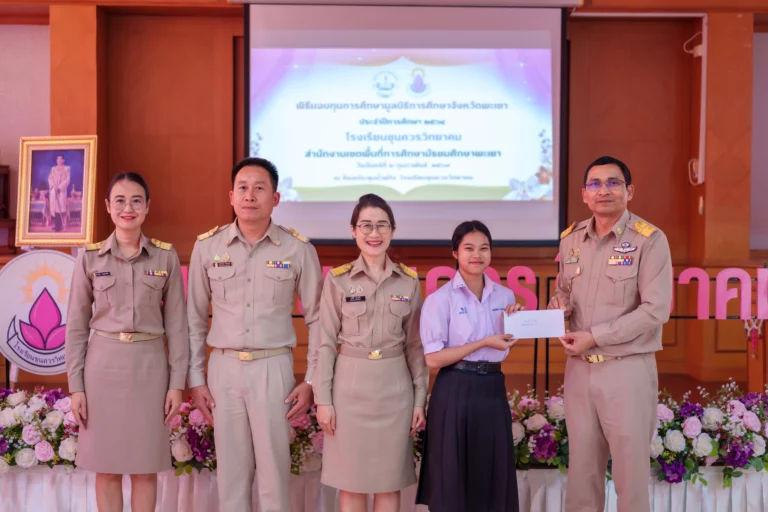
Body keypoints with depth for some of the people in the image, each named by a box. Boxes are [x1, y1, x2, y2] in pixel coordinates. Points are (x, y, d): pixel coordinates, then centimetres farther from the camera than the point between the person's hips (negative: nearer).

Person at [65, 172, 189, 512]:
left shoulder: (166, 257, 1)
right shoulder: (89, 257, 1)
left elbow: (176, 323, 2)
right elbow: (76, 326, 4)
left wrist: (177, 382, -2)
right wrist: (76, 385, 0)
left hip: (150, 365, 0)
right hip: (103, 364, 0)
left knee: (145, 468, 7)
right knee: (107, 468, 7)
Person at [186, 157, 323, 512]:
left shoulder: (299, 250, -4)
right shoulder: (207, 246, 0)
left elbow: (317, 319, 2)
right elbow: (195, 319, 7)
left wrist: (311, 380, -1)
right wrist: (195, 379, 5)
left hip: (273, 368, -1)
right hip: (223, 367, 2)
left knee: (275, 469, 4)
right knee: (230, 469, 10)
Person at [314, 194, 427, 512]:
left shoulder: (409, 281, 3)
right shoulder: (337, 279, -2)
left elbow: (415, 345, 7)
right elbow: (326, 343, -1)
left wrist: (420, 398, 4)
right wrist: (323, 399, -5)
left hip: (395, 386, 2)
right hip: (350, 385, -1)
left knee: (389, 482, 9)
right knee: (351, 483, 5)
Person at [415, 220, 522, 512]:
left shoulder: (504, 295, 7)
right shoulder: (441, 298, -9)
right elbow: (433, 359, -13)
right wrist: (483, 343, -16)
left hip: (493, 389, 5)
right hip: (456, 391, -5)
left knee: (493, 475, 10)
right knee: (453, 477, 3)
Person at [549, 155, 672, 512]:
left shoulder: (649, 240, -10)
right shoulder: (570, 239, 7)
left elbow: (655, 310, -16)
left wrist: (594, 336, -17)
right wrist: (558, 304, -3)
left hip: (627, 368, -5)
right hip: (578, 367, 5)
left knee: (631, 467, 6)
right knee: (581, 465, 14)